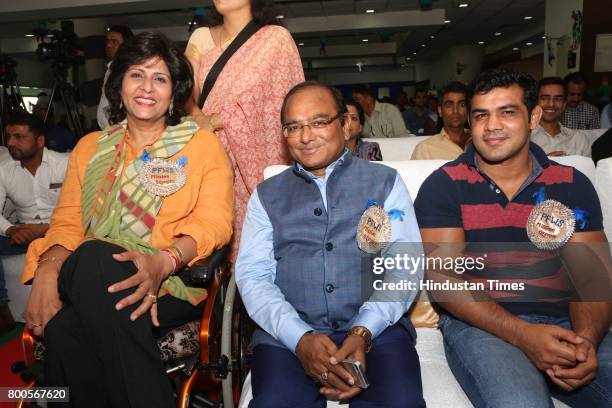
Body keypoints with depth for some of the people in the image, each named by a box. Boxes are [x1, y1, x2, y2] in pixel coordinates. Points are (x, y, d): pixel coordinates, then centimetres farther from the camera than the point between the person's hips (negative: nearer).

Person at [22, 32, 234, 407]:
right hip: (90, 278, 3)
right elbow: (67, 221, 13)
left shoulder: (202, 144, 10)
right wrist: (50, 267, -10)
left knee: (94, 259, -33)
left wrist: (163, 261, -22)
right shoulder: (90, 147, 21)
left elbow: (215, 222, -3)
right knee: (62, 328, -31)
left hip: (176, 282, -2)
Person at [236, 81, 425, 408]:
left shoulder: (385, 182, 11)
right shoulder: (267, 195, 13)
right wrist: (301, 339, -13)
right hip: (288, 334, 1)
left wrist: (363, 331, -14)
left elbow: (405, 267, 2)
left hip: (377, 329, 0)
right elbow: (252, 276, 3)